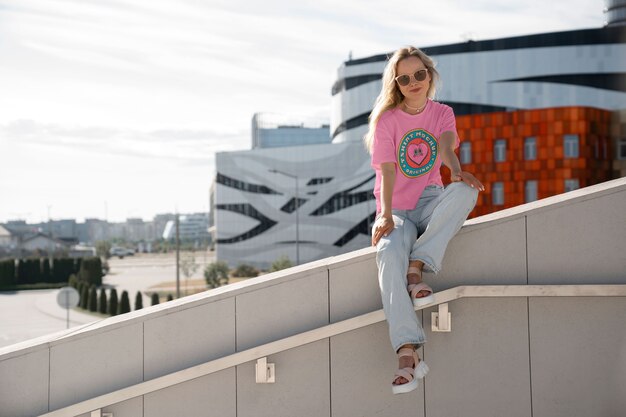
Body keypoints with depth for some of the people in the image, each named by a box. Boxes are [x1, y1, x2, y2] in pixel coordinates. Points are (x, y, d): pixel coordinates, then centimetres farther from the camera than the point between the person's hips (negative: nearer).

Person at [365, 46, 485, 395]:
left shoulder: (442, 114, 7)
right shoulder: (386, 119, 1)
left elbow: (446, 146, -16)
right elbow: (387, 171, -13)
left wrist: (457, 171, -40)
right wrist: (385, 215, -28)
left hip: (430, 204, 2)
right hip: (397, 211, -2)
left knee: (465, 190, -33)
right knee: (389, 253, -36)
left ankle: (416, 269, -32)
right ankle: (408, 354, -47)